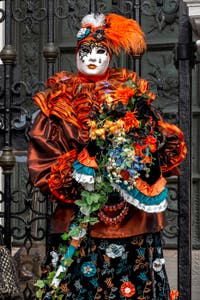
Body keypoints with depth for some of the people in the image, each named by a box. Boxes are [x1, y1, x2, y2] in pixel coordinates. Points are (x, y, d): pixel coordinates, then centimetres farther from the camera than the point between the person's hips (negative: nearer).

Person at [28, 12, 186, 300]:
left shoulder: (133, 96, 8)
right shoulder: (60, 102, 4)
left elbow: (167, 145, 6)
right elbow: (40, 158, -2)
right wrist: (74, 175, -15)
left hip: (133, 220, 1)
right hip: (79, 222, -1)